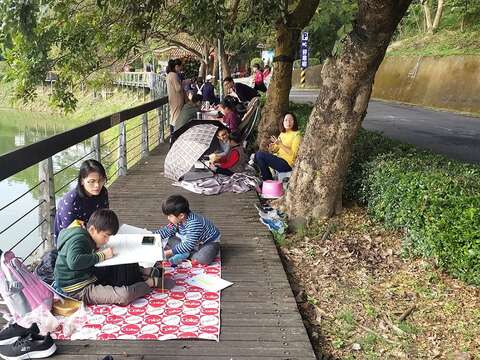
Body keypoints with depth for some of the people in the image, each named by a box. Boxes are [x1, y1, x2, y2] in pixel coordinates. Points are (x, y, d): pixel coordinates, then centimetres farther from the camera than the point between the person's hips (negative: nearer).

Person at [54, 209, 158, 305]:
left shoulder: (86, 238, 14)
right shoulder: (78, 239, -17)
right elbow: (74, 261, -33)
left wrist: (97, 249, 1)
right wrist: (101, 256, -25)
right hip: (79, 291, -11)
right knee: (124, 295, -24)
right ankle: (149, 283, -8)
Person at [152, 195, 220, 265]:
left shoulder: (193, 224, -37)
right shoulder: (179, 220, -11)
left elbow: (188, 245, -35)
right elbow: (167, 230, 5)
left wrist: (169, 252, -31)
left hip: (210, 243, -8)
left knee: (202, 259, -36)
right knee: (171, 239, 0)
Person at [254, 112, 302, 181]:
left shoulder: (296, 135, -8)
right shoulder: (282, 134, 17)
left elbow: (293, 154, -16)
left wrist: (280, 144, -23)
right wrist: (272, 148, -3)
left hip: (286, 163, -8)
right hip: (278, 158, 9)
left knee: (260, 155, -21)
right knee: (257, 154, -6)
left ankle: (269, 181, -7)